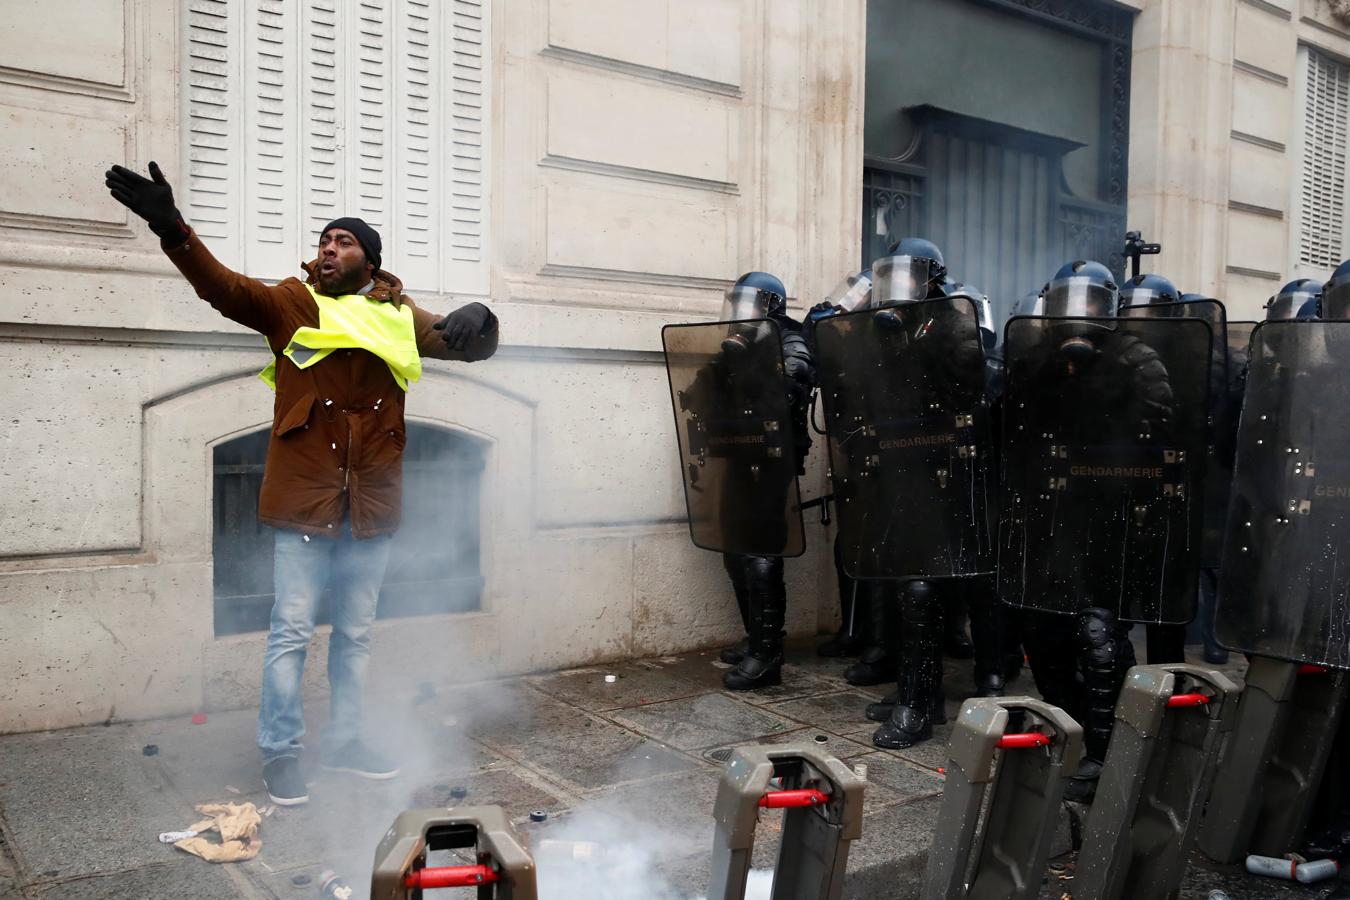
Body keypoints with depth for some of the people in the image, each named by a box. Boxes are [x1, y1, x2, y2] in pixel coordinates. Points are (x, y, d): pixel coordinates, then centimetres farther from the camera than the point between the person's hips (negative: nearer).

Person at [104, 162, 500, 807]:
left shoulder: (400, 317, 9)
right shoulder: (293, 304, 1)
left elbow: (456, 337, 4)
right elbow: (225, 288, -11)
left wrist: (474, 329, -21)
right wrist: (172, 229, -26)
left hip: (373, 499, 3)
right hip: (305, 495, -3)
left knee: (356, 631, 14)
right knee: (293, 629, 2)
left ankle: (344, 741, 29)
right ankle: (280, 752, 17)